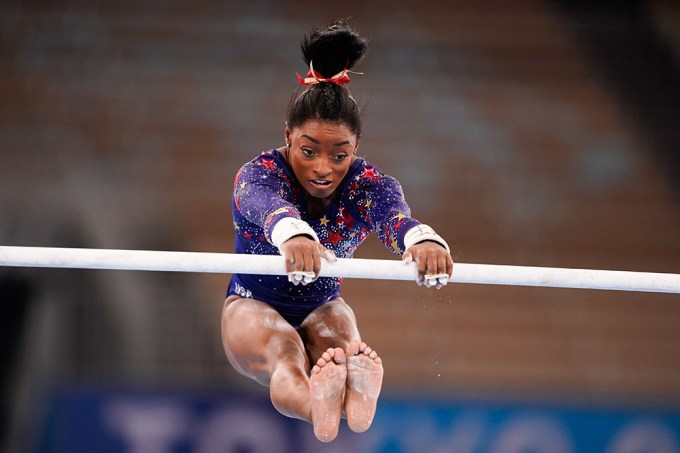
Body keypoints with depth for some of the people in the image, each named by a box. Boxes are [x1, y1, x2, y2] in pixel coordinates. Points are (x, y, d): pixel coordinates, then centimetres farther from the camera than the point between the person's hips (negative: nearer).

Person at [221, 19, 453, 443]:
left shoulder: (368, 182, -18)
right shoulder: (258, 173, -24)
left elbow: (393, 215, -44)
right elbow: (269, 206, -52)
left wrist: (423, 239, -72)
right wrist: (293, 234, -79)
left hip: (324, 305, 2)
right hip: (254, 305, -2)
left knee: (340, 343, -38)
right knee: (284, 354, -40)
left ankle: (354, 396, -76)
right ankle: (317, 408, -77)